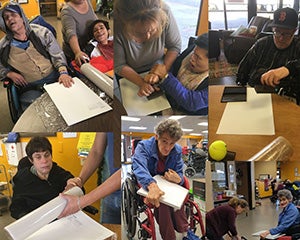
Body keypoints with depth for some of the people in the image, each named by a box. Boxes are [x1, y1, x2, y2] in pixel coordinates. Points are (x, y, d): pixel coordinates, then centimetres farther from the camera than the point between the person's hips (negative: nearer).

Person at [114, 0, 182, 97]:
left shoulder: (164, 13, -32)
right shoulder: (117, 28, -37)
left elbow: (175, 47, -16)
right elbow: (119, 66, -23)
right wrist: (141, 82, -34)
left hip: (158, 67, 2)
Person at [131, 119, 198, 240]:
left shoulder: (177, 151, -6)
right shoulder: (144, 146, -20)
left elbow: (180, 176, -3)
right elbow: (140, 167, -39)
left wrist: (178, 179, -31)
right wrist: (152, 185, -60)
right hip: (145, 187, -3)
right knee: (161, 201, -31)